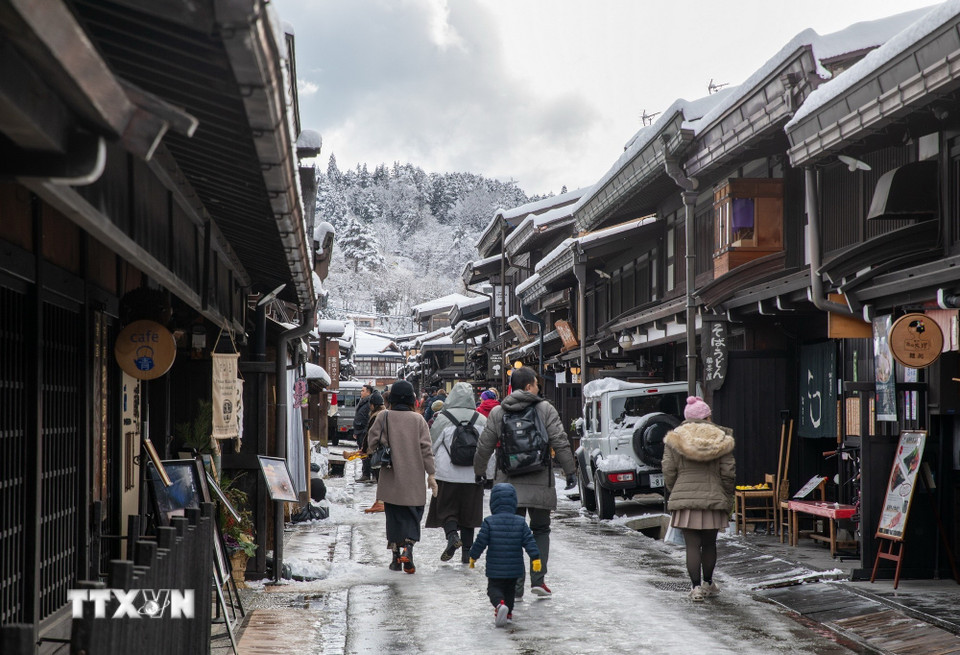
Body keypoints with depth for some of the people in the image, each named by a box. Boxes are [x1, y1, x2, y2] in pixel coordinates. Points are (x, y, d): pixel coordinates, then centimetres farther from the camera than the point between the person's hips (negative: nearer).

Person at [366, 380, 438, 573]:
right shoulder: (418, 419, -4)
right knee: (412, 513, 7)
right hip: (413, 478, -1)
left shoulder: (383, 417, -4)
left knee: (393, 515, 10)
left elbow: (372, 441, -3)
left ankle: (396, 554, 12)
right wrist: (431, 474, 1)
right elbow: (426, 448, -3)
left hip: (390, 478, 1)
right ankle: (408, 547, -15)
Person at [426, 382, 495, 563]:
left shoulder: (442, 419, -7)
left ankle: (452, 535, -19)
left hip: (448, 475, -2)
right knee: (469, 514, 11)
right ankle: (467, 551, 11)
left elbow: (432, 446, 3)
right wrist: (488, 473, 16)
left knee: (446, 510, 7)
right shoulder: (481, 420, 0)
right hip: (473, 476, 2)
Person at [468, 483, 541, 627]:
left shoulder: (489, 522, -10)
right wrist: (535, 557, -1)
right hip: (514, 567, 3)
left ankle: (500, 604, -22)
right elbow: (529, 541, -6)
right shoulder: (520, 522, -3)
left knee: (494, 588, 6)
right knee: (510, 589, 22)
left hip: (495, 568, -3)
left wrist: (473, 556, 7)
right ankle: (508, 612, 28)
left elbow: (480, 542, -7)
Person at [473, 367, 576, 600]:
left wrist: (479, 471, 22)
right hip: (540, 483, -1)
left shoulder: (497, 413, 4)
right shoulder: (545, 409, -2)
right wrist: (570, 471, 1)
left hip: (509, 484, 1)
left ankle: (515, 585, 3)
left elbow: (484, 447, 7)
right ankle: (538, 580, 5)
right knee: (541, 530, 13)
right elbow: (560, 443, -6)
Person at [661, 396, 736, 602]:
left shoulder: (674, 439, 1)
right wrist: (727, 499, 10)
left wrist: (674, 494, 12)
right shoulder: (721, 438, 2)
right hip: (713, 499, 1)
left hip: (685, 499, -1)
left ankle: (696, 587, 2)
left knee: (692, 545, 3)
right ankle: (708, 583, 28)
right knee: (709, 544, 15)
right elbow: (728, 472, 1)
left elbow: (669, 472, -1)